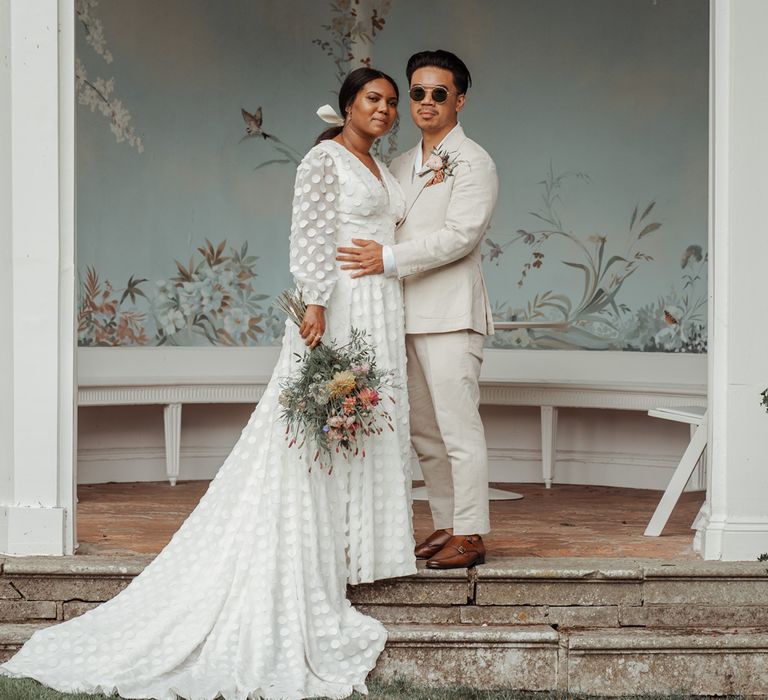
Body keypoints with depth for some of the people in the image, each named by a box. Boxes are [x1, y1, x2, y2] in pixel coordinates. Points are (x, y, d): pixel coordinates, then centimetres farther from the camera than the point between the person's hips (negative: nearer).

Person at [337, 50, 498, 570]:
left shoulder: (473, 163, -5)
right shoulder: (402, 166, 19)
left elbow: (459, 235, -16)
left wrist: (388, 258, -21)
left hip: (450, 314, -8)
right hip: (408, 315, 8)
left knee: (459, 429, -7)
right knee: (425, 432, 11)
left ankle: (470, 537, -2)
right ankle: (446, 526, 20)